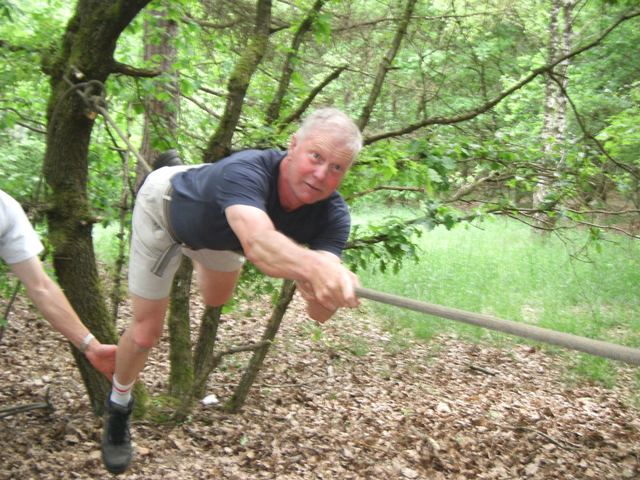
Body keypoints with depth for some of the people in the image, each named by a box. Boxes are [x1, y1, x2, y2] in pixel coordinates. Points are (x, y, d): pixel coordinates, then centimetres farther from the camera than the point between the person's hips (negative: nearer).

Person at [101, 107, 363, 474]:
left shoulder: (333, 215, -34)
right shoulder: (247, 171, -48)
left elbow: (320, 313, -43)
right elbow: (257, 242, -70)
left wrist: (319, 289, -65)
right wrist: (311, 263, -89)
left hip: (213, 224, 5)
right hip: (164, 206, -5)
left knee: (217, 299, 33)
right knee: (146, 331, -2)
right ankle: (118, 409, 32)